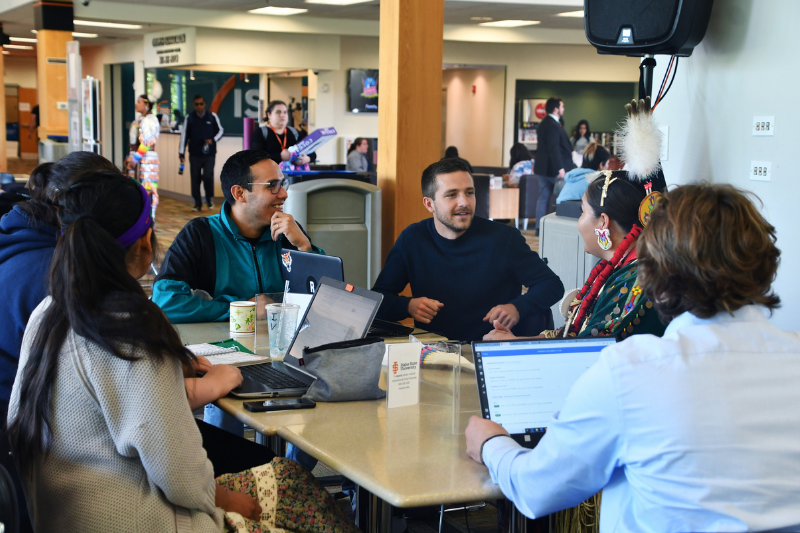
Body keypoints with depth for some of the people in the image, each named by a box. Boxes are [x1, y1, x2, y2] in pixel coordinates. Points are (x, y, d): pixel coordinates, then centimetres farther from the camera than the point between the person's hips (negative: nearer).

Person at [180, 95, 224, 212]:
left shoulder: (212, 116, 0)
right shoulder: (189, 117, 1)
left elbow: (221, 130, 10)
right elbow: (184, 135, 2)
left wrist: (213, 140, -10)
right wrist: (182, 153, -1)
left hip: (209, 154, -1)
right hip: (194, 154, 1)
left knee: (208, 176, -11)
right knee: (195, 179, 3)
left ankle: (210, 198, 13)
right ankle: (197, 204, 15)